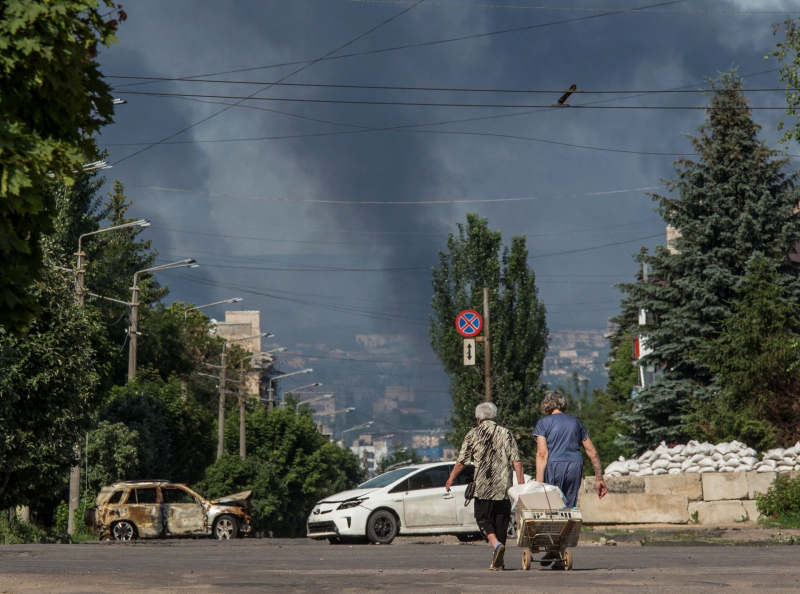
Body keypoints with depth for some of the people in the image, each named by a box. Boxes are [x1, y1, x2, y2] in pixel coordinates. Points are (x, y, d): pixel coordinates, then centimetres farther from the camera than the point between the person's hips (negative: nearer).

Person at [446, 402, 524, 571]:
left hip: (483, 487, -2)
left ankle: (496, 544, -20)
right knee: (501, 521, 8)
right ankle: (497, 562, 9)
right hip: (504, 487, 2)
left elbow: (461, 462, 3)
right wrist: (521, 485, 2)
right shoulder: (506, 434, 6)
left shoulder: (473, 435, 3)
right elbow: (516, 461, 0)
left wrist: (451, 478, 18)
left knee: (483, 519, 7)